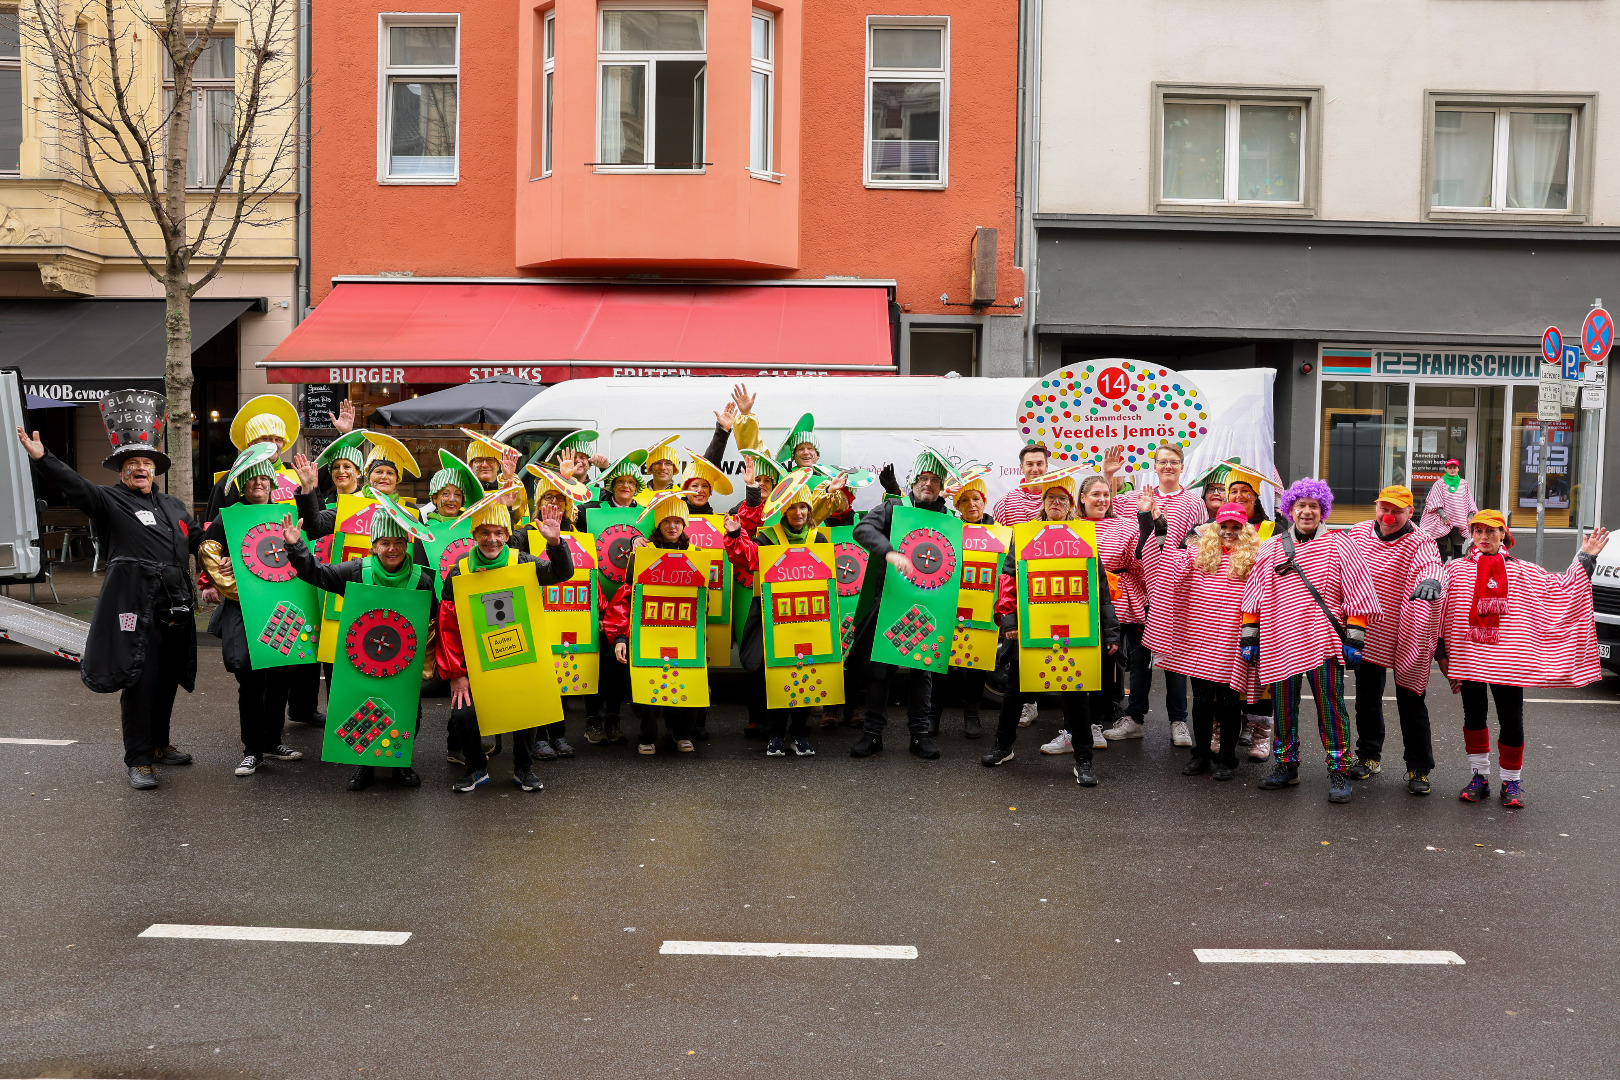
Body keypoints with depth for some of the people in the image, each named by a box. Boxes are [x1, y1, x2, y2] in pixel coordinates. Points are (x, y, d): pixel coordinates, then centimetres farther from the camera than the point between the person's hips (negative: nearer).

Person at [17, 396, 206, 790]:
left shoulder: (173, 506, 19)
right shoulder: (109, 502, 0)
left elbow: (199, 540, 28)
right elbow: (74, 486, -17)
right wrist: (41, 458, -32)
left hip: (176, 609, 6)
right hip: (136, 609, -6)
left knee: (168, 680, 15)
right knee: (139, 683, -5)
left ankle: (159, 743, 32)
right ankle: (138, 761, 3)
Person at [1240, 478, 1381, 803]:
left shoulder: (1337, 545, 2)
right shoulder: (1272, 549, 11)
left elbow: (1358, 595, 0)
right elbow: (1254, 596, 14)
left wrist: (1354, 639, -4)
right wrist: (1249, 637, 11)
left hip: (1323, 641, -3)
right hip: (1279, 642, 3)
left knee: (1330, 706, -4)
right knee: (1283, 706, 10)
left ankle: (1339, 772, 5)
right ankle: (1287, 766, 24)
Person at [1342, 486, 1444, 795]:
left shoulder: (1418, 542, -14)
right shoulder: (1358, 533, 1)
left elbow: (1430, 562, -37)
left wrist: (1431, 580, -59)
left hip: (1404, 637, -4)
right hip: (1367, 633, 5)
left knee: (1410, 702, 2)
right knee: (1367, 697, 16)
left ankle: (1419, 768, 15)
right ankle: (1368, 757, 33)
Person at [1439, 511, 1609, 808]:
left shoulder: (1523, 572, 9)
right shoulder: (1456, 569, 7)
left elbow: (1561, 588, 9)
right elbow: (1441, 612, 9)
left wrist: (1584, 558, 3)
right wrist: (1442, 651, 7)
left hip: (1507, 659, 0)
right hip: (1468, 658, 0)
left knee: (1511, 721, 1)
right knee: (1474, 716, 7)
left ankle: (1511, 781, 16)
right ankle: (1479, 777, 19)